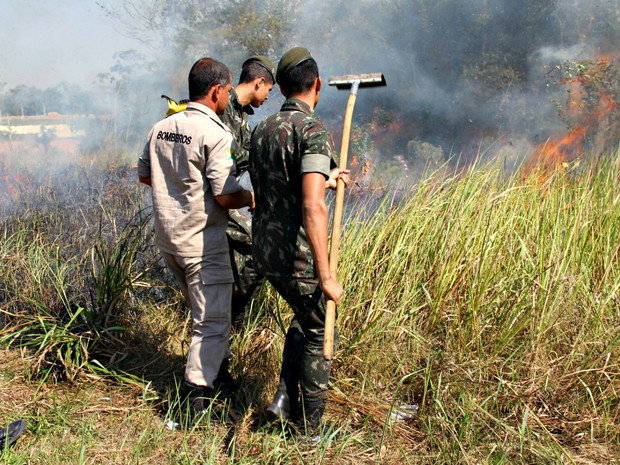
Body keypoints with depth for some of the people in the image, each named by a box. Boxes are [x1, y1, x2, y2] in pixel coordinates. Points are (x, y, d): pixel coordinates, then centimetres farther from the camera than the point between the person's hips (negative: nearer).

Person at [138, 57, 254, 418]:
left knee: (204, 309, 25)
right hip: (201, 241, -8)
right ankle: (199, 395, 2)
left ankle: (218, 368, 41)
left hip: (167, 236, 8)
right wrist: (251, 198, -1)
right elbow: (225, 196, -20)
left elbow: (145, 175, 16)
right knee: (213, 320, 2)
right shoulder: (215, 134, -17)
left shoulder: (161, 127, 5)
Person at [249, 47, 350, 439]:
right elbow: (312, 207, -28)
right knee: (320, 335, 13)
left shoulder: (262, 131, 8)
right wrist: (326, 276, -27)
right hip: (298, 258, -7)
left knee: (304, 317, 30)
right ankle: (310, 430, 22)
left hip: (265, 252, 7)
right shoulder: (315, 131, -17)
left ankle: (286, 396, 23)